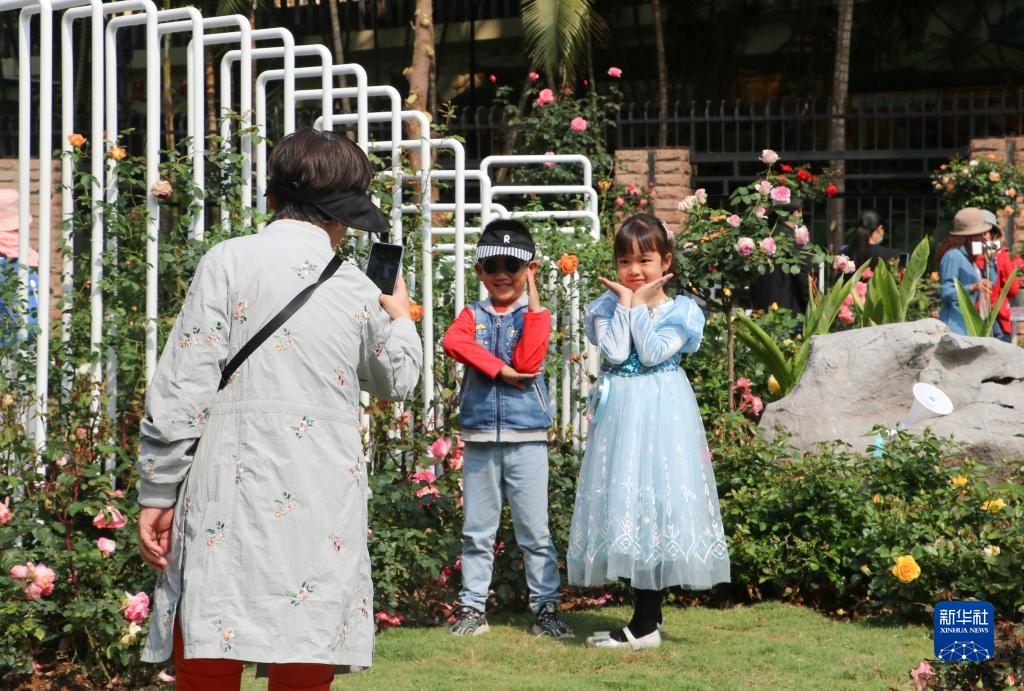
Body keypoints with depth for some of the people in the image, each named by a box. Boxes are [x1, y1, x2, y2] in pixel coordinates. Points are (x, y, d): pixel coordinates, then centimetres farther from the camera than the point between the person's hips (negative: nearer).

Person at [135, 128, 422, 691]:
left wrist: (156, 495, 0)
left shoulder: (229, 261, -1)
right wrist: (399, 316, 46)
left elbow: (183, 388, -5)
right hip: (323, 514, 2)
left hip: (228, 505, -2)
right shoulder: (359, 292, 8)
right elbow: (397, 379, 27)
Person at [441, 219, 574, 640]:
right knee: (477, 530, 8)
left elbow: (528, 361, -14)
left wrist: (533, 302, -14)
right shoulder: (473, 315, 9)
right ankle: (473, 607, 14)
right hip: (479, 435, 2)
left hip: (526, 437, -2)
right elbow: (453, 341, -13)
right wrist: (500, 370, -19)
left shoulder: (535, 315, 3)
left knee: (535, 531, 0)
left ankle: (546, 606, 6)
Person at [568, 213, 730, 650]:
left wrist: (640, 306, -9)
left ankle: (645, 625, -5)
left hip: (663, 414, -4)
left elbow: (654, 353, -15)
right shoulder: (609, 307, 7)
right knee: (623, 496, 4)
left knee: (656, 496, -7)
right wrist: (625, 304, -7)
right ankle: (647, 616, 14)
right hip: (620, 413, 4)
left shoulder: (679, 311, 0)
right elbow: (615, 352, -9)